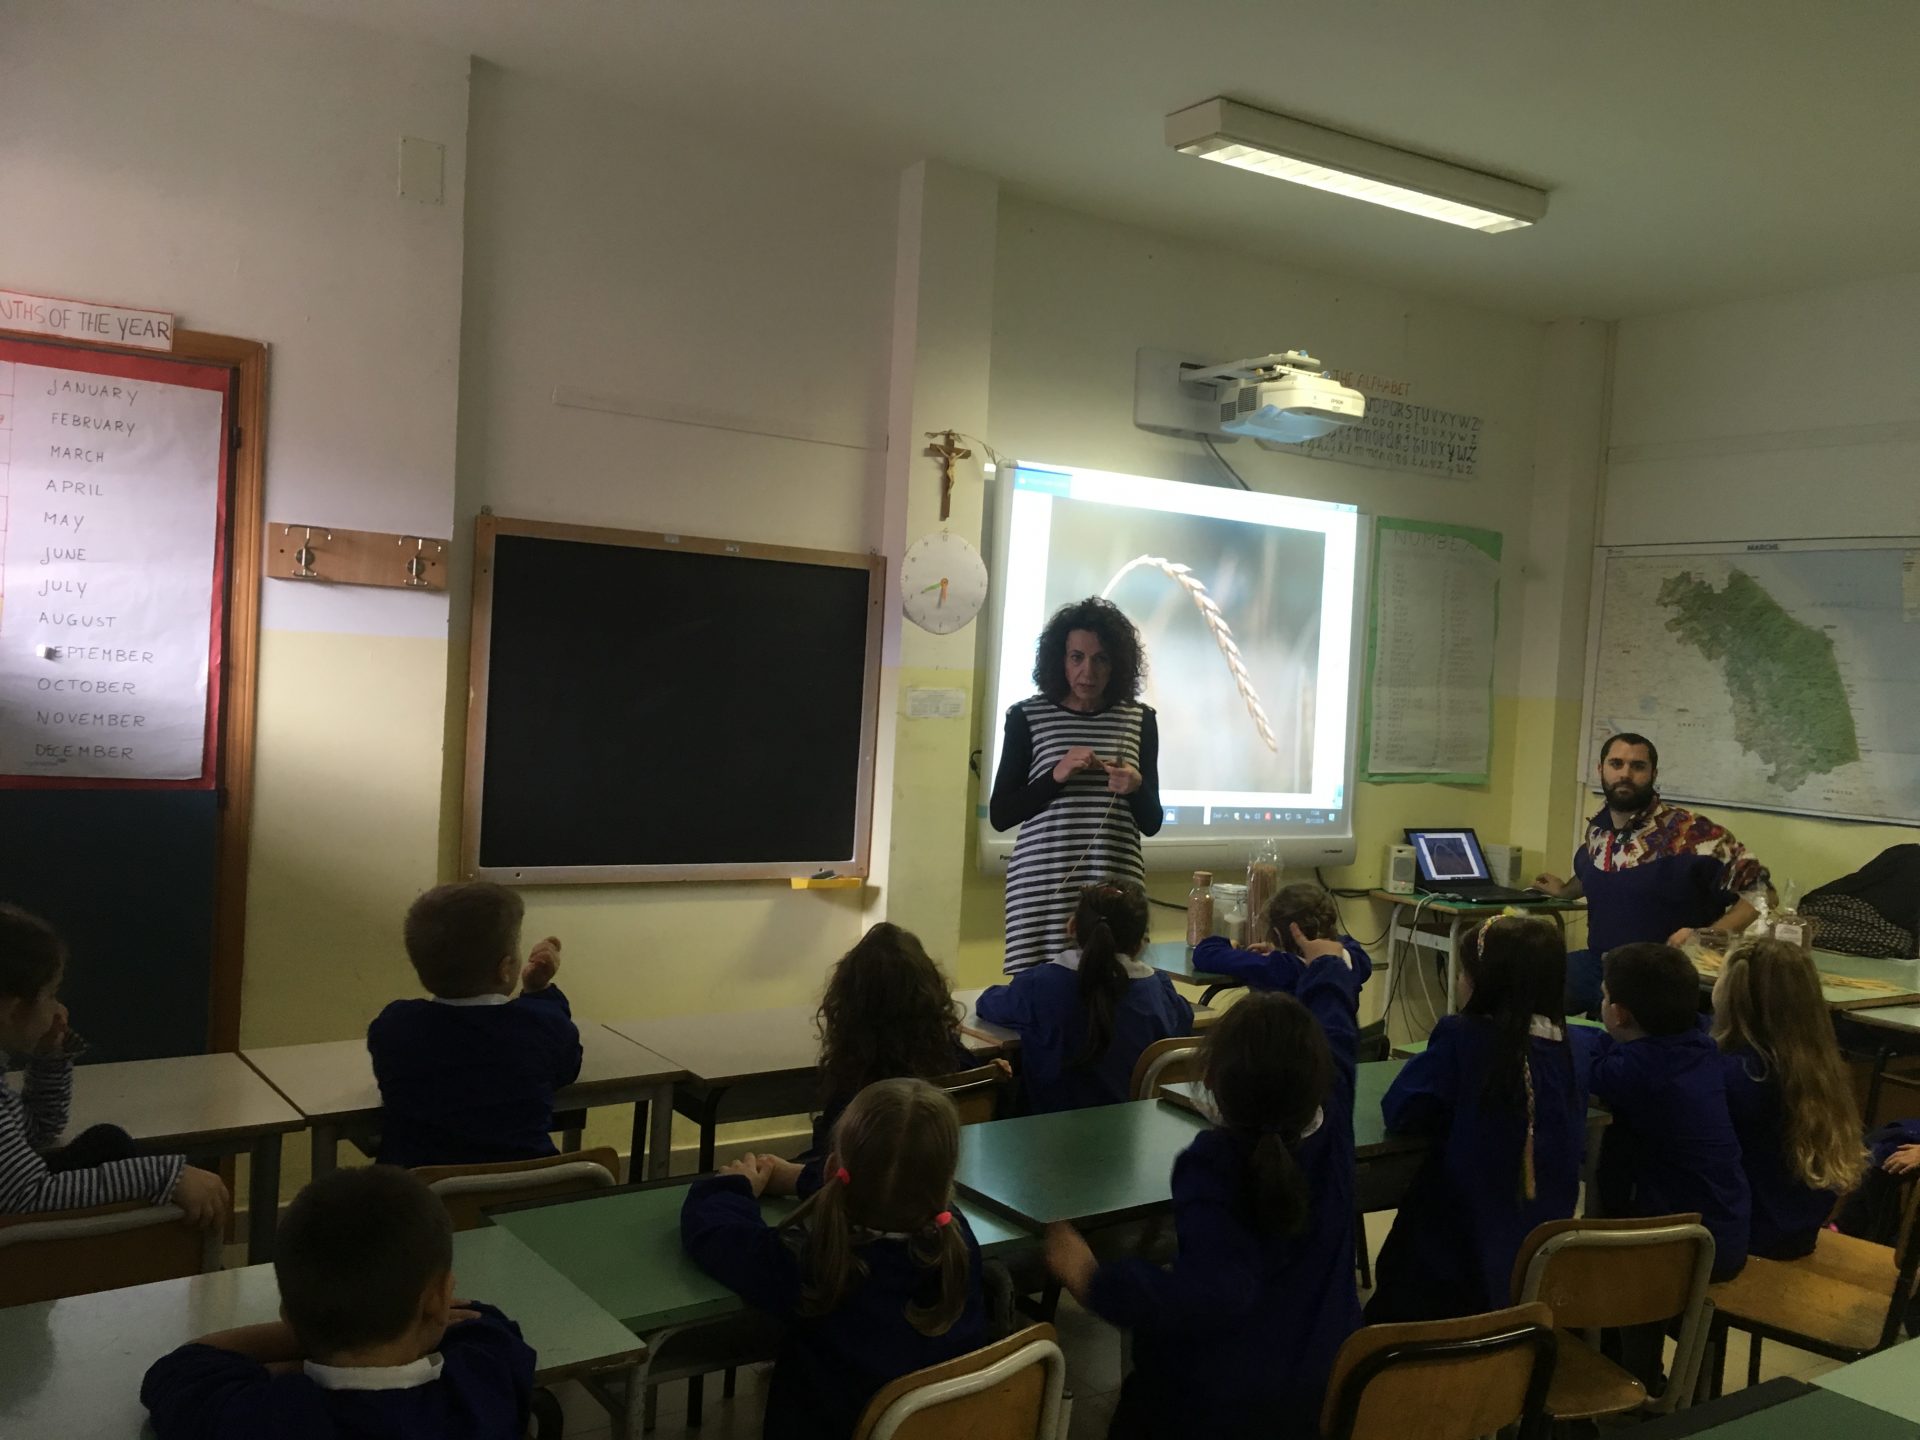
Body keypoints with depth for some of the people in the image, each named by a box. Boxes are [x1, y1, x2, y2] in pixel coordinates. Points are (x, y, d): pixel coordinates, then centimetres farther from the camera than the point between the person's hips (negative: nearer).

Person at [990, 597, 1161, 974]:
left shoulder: (1139, 719, 7)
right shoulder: (1027, 717, 2)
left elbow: (1152, 823, 10)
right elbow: (1000, 815, 1)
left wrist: (1136, 788, -10)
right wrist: (1056, 776, -12)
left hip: (1117, 882, 2)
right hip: (1042, 883, -1)